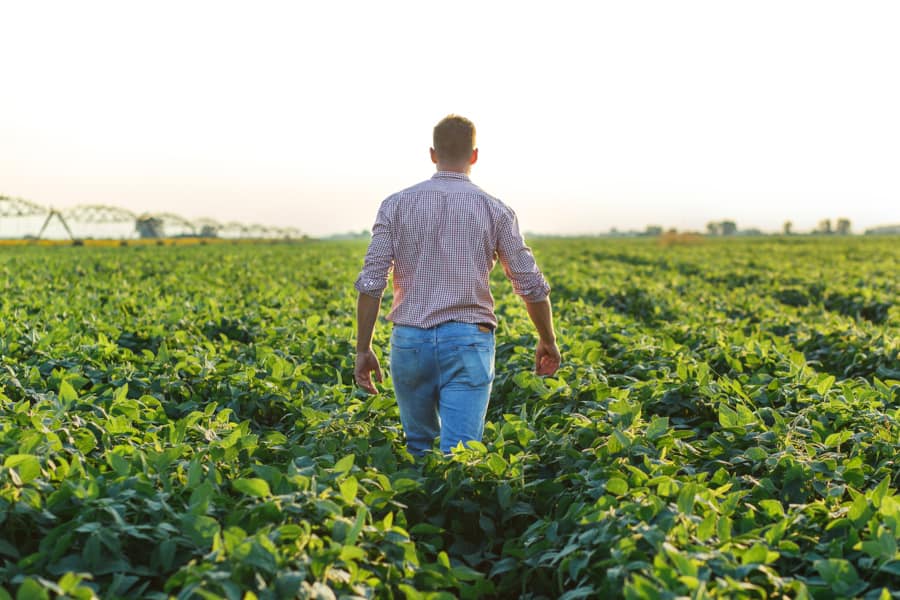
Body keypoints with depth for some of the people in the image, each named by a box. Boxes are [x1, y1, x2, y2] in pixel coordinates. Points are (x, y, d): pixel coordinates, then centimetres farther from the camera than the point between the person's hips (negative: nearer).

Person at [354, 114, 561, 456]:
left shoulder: (396, 205, 3)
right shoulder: (495, 210, 1)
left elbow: (371, 282, -4)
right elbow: (531, 286, 3)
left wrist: (363, 350, 3)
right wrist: (548, 342, 18)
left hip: (410, 339, 2)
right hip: (468, 340, -2)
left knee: (419, 447, 21)